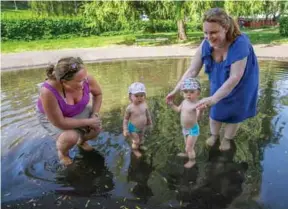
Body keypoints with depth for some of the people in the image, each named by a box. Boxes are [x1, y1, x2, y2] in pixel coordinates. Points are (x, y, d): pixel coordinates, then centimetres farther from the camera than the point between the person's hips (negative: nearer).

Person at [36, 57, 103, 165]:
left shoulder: (87, 79, -31)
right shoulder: (48, 91, -41)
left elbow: (98, 94, -6)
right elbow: (60, 123, -32)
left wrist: (95, 115, -15)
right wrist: (88, 121, -26)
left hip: (79, 110, 4)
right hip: (50, 116, -4)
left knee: (96, 128, -11)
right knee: (71, 137, -27)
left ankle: (81, 141, 25)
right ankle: (61, 151, 10)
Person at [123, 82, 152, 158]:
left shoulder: (144, 105, -17)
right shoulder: (130, 108, -30)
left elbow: (147, 114, 3)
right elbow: (125, 119, -18)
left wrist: (149, 121, 17)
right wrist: (125, 130, -17)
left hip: (143, 127, 5)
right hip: (134, 128, -5)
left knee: (141, 138, 30)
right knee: (136, 141, 14)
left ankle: (141, 146, 60)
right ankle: (135, 150, 44)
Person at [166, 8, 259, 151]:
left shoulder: (240, 44, -38)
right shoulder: (206, 44, -25)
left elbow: (235, 78, -39)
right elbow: (192, 71, -20)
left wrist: (213, 99, -45)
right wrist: (176, 91, -26)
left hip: (240, 87, -3)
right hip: (219, 84, 3)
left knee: (234, 114, 17)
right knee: (215, 111, 18)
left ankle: (227, 138, 45)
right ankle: (214, 134, 48)